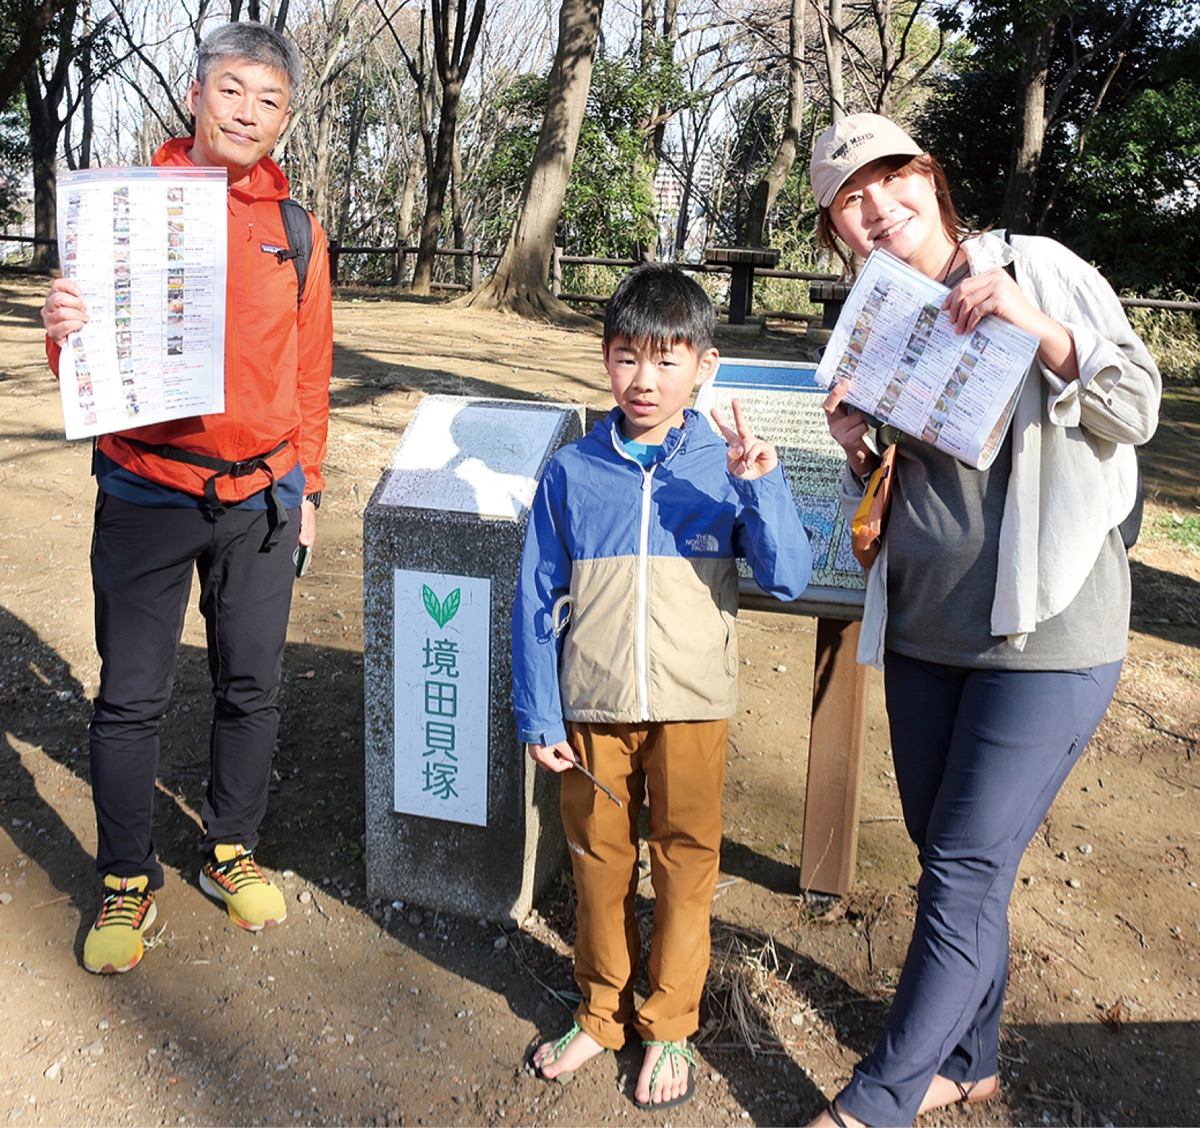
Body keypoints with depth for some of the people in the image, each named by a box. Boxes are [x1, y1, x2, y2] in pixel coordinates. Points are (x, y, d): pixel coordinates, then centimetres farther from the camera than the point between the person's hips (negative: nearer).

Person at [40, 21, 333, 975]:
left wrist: (305, 486, 12)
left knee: (252, 689, 10)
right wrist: (65, 331, -21)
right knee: (132, 698, 5)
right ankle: (127, 885, 24)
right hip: (146, 496, -2)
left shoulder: (296, 232, 8)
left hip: (260, 501, 2)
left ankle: (230, 852, 31)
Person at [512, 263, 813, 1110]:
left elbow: (789, 579, -8)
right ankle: (602, 1014, 38)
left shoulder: (727, 467, -3)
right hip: (592, 707, 1)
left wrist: (762, 490, -21)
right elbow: (537, 603, 1)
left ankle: (670, 1026, 34)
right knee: (599, 861, 15)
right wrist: (539, 717, 0)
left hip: (692, 707, 0)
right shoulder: (571, 474, -2)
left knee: (686, 864, 12)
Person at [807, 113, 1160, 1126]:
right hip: (922, 628, 6)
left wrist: (1039, 329, -22)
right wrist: (859, 450, -7)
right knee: (945, 856, 15)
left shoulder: (1042, 272, -4)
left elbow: (1137, 411, -7)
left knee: (965, 874, -1)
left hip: (1047, 632, -5)